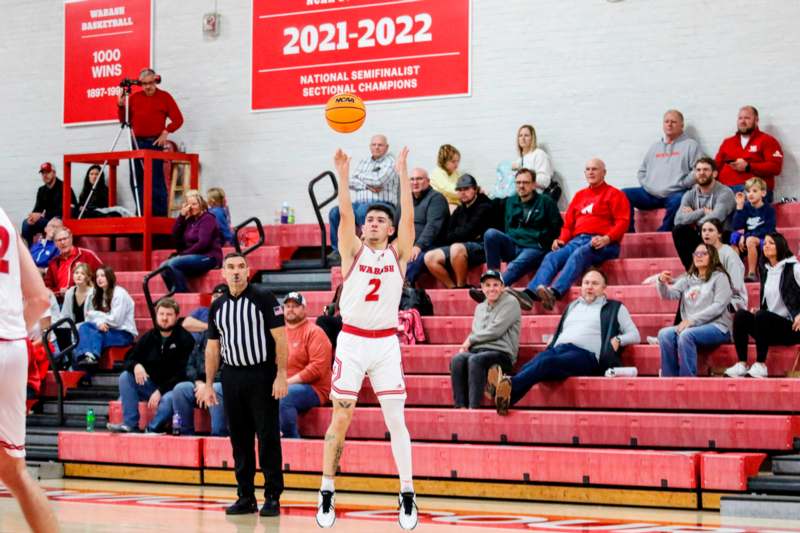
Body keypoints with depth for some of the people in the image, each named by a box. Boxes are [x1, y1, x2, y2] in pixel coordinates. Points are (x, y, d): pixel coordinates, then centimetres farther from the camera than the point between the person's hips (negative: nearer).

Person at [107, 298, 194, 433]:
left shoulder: (185, 339, -10)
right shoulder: (149, 337, 7)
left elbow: (182, 373, -16)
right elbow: (129, 358, 9)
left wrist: (160, 391, -22)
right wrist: (136, 366, -17)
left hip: (173, 388, -6)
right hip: (151, 384, 6)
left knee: (169, 399, -38)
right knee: (125, 377, -13)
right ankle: (130, 424, -17)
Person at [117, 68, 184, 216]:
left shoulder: (164, 97, 3)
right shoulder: (134, 97, 13)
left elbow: (178, 119, 0)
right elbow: (124, 120, 15)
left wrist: (166, 132, -12)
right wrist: (121, 106, -1)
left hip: (155, 142, -4)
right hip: (137, 142, 4)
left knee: (156, 180, -9)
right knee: (136, 180, 3)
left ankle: (160, 215, -7)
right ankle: (141, 214, 9)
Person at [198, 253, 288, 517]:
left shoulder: (264, 298, -4)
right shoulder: (217, 306, 11)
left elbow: (280, 338, -8)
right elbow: (212, 347, 16)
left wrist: (281, 375, -14)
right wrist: (208, 384, 12)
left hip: (262, 376, -5)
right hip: (232, 376, 5)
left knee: (268, 437, -4)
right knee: (239, 438, 8)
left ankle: (272, 497, 2)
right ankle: (246, 497, 16)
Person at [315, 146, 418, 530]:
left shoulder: (398, 254, 5)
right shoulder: (353, 251, 4)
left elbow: (408, 216, -8)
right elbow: (345, 214, -10)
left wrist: (402, 173, -11)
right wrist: (343, 175, -17)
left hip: (386, 343, 0)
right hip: (351, 341, 0)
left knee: (396, 419, -1)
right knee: (340, 418, 1)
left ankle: (407, 494, 6)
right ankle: (327, 493, 9)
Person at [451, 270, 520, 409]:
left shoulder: (510, 302, 4)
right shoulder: (480, 307, 25)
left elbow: (495, 331, -7)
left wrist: (470, 340, 0)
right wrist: (466, 345, -3)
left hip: (501, 352, -6)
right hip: (478, 351, 6)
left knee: (475, 360, -37)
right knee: (457, 360, -28)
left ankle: (473, 407, -40)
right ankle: (460, 407, -34)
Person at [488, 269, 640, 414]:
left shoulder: (615, 308, 20)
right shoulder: (573, 306, 35)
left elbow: (634, 335, 15)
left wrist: (617, 340, -5)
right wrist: (552, 341, 15)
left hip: (584, 355, -5)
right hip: (557, 349, 5)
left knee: (546, 362, -38)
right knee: (529, 367, -32)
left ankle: (511, 385, -63)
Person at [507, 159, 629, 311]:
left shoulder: (615, 194, 9)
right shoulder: (579, 195, 26)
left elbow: (622, 222, -3)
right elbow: (568, 223, 23)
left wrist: (607, 238, -20)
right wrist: (562, 239, 2)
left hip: (601, 243, -5)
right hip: (577, 240, 5)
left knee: (578, 255, -36)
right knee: (551, 257, -22)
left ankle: (555, 292, -58)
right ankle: (529, 294, -44)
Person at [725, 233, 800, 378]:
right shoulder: (765, 271, 17)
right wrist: (757, 310, 5)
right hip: (769, 328, 6)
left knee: (762, 316, -33)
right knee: (740, 314, -19)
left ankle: (761, 365, -29)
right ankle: (742, 365, -25)